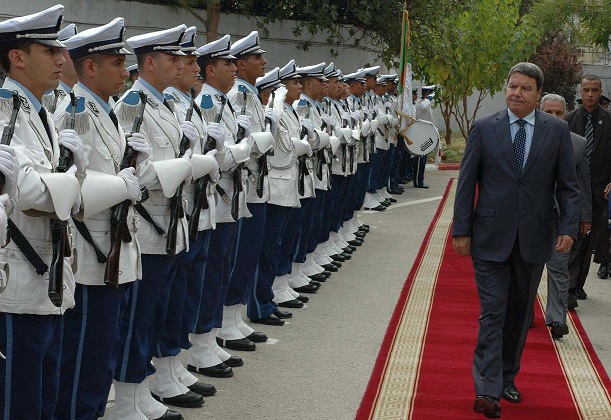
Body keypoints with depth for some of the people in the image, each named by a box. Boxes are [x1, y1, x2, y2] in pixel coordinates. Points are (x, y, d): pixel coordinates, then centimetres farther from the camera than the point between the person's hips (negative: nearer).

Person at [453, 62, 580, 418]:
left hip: (534, 240, 2)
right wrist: (462, 230, -2)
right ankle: (488, 390, -3)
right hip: (492, 238, -2)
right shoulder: (484, 129, 0)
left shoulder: (558, 131, 2)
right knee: (492, 313, -5)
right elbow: (466, 183, 2)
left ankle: (507, 378, 28)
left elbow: (568, 185, 4)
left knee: (519, 314, 13)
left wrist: (569, 227, -8)